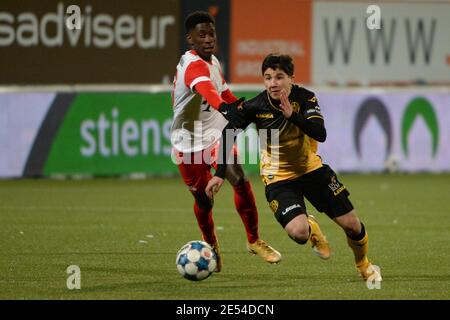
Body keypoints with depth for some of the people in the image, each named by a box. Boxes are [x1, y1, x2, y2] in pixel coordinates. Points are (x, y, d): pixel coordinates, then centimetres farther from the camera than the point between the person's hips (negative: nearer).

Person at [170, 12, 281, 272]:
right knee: (203, 200, 4)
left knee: (240, 181, -13)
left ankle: (254, 241, 0)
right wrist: (224, 107, -67)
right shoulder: (193, 65, -25)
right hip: (189, 142, -6)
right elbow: (205, 89, -49)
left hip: (215, 134, 6)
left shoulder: (213, 62, 2)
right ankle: (211, 246, 32)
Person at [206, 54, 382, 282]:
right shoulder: (256, 107, -19)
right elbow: (228, 133, -6)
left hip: (311, 168, 2)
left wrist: (292, 115, -41)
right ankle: (312, 229, 15)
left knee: (352, 225, 3)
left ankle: (364, 265, 36)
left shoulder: (304, 98, -17)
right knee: (298, 233, -26)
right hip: (278, 179, -2)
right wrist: (220, 175, -11)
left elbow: (320, 134, -28)